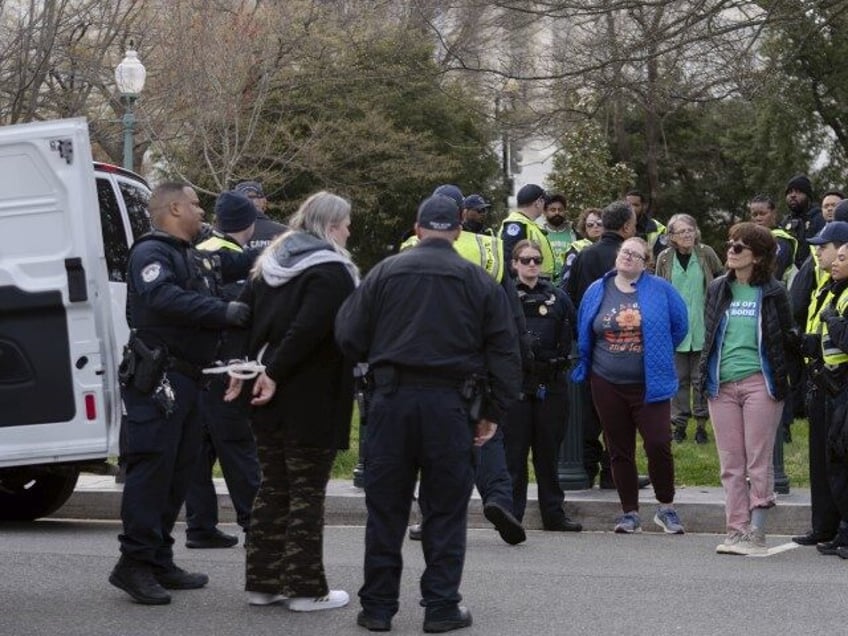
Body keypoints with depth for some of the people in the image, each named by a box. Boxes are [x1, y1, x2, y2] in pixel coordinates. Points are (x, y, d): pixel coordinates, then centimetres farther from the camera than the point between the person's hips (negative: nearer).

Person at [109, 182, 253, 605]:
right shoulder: (151, 252, -9)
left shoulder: (193, 258, 22)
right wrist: (223, 312, -27)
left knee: (179, 470, 11)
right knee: (152, 466, -12)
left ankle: (159, 561, 17)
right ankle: (135, 562, -11)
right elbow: (163, 298, -26)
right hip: (156, 379, -10)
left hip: (185, 379, 10)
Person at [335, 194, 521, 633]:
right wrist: (494, 411, 9)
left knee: (385, 507, 8)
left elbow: (349, 337, 2)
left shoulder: (385, 272, 3)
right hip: (450, 402, -1)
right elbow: (503, 352, 3)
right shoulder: (479, 282, 3)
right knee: (445, 509, 7)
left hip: (392, 399, 1)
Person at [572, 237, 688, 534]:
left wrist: (659, 354, 9)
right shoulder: (597, 292, 5)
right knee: (619, 450, 7)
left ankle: (666, 509, 8)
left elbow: (680, 325, 6)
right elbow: (584, 333, 17)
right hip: (607, 384, 3)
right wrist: (585, 367, 17)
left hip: (649, 384, -3)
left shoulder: (660, 290, -3)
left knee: (659, 445, -10)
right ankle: (630, 513, 16)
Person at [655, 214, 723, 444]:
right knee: (679, 378, 6)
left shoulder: (706, 254, -3)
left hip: (703, 327, -1)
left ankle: (701, 424, 12)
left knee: (701, 378, 3)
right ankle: (679, 423, 13)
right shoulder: (665, 258, 1)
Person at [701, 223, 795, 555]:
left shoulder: (772, 292, 1)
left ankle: (755, 534, -3)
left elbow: (786, 338, 6)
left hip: (759, 382, -4)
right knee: (731, 464, 4)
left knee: (758, 463, -4)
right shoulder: (718, 289, 12)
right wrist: (705, 373, 12)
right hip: (722, 385, 4)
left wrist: (783, 378, 1)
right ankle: (736, 531, 7)